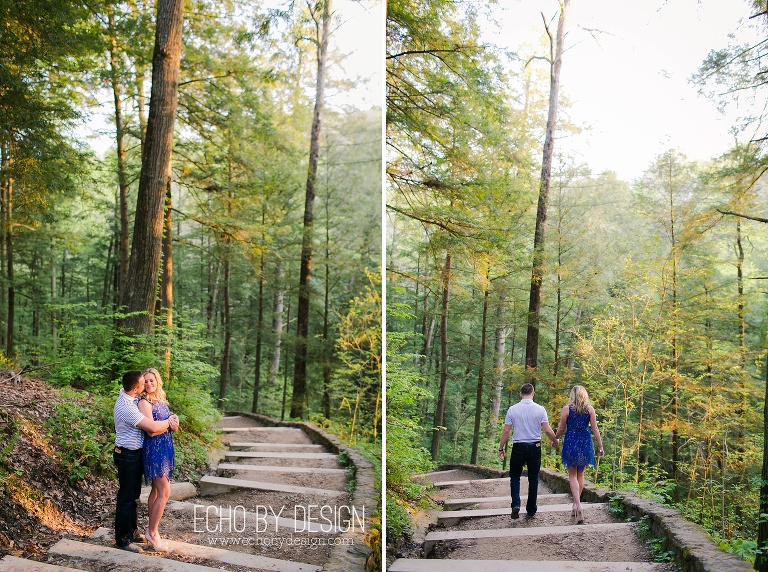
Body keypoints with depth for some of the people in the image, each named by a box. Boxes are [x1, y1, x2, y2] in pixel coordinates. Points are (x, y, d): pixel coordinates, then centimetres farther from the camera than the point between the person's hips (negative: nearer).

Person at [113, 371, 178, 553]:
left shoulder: (126, 394, 0)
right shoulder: (127, 408, -28)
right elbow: (153, 428, -29)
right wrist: (170, 422, -11)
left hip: (134, 454, 10)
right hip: (128, 455, -10)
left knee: (134, 494, 19)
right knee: (126, 497, 1)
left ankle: (133, 531, 32)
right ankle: (122, 539, 12)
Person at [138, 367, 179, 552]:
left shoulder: (162, 401, 11)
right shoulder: (144, 403, -13)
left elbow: (174, 426, 13)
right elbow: (151, 431, -20)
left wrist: (174, 423, -9)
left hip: (165, 450, 8)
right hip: (154, 450, -8)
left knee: (156, 490, 14)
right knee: (164, 492, -6)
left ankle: (152, 530, 23)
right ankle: (152, 531, 6)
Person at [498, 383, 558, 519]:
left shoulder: (512, 409, -4)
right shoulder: (540, 409, -5)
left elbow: (506, 431, -4)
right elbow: (547, 430, -6)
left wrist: (501, 448, 6)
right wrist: (555, 441, 13)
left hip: (518, 447, -1)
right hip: (535, 447, 1)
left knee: (515, 476, 13)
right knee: (533, 479, 11)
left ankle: (516, 504, -6)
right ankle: (531, 511, 16)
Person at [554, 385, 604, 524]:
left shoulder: (567, 409, -7)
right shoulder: (590, 409, -1)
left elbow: (561, 429, -2)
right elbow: (595, 429, -2)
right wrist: (600, 446, 5)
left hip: (571, 443, -3)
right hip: (585, 444, 3)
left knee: (572, 475, 4)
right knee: (580, 475, 17)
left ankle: (578, 505, -15)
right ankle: (576, 506, 25)